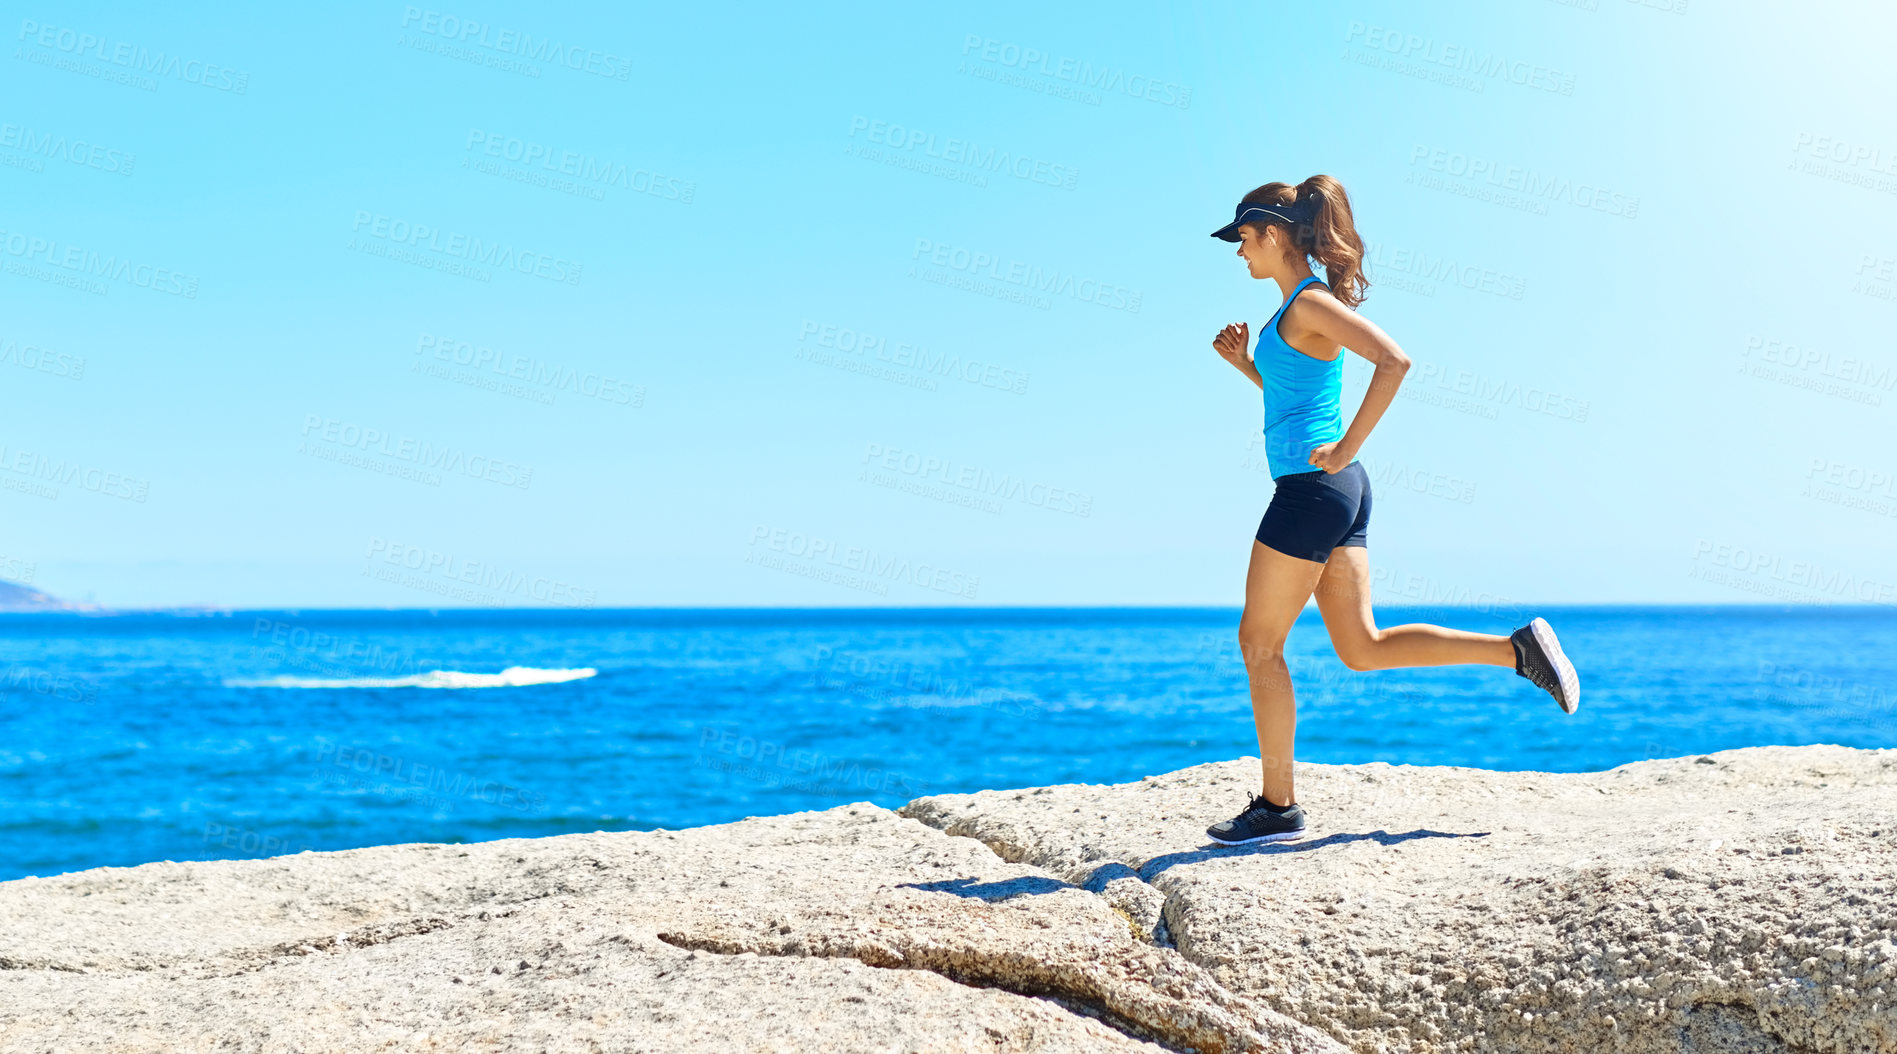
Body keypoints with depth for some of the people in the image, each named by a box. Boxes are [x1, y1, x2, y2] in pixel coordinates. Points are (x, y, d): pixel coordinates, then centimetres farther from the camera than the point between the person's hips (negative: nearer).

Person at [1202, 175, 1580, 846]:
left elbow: (1394, 361, -25)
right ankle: (1518, 649, 8)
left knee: (1259, 643, 1)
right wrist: (1243, 362, 14)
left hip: (1313, 488, -10)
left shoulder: (1311, 302, -12)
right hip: (1335, 491, 10)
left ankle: (1277, 808, 8)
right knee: (1363, 648, 10)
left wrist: (1346, 449, -22)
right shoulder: (1301, 303, 16)